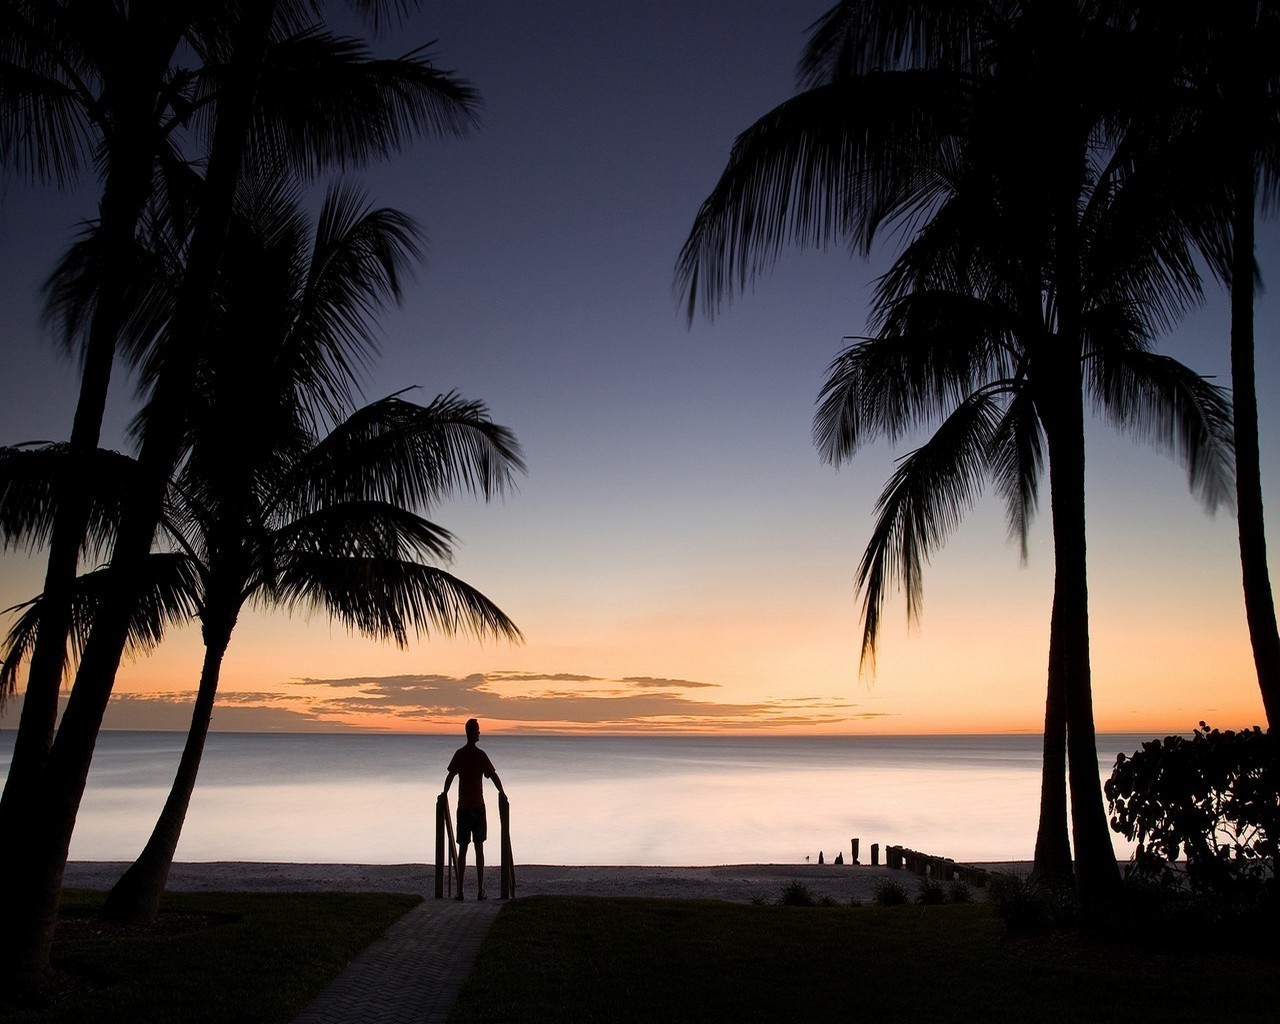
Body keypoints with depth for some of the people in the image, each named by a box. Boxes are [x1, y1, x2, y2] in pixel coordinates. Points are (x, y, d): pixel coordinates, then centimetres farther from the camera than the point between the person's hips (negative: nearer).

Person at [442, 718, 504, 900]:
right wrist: (502, 793, 7)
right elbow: (493, 775, -7)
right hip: (478, 806, -2)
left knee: (462, 849, 6)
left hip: (463, 807, 2)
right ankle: (480, 890, 4)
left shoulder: (459, 754, 0)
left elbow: (450, 775, -3)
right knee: (479, 848, 4)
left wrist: (445, 794, 11)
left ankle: (460, 890, 3)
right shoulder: (481, 755, -6)